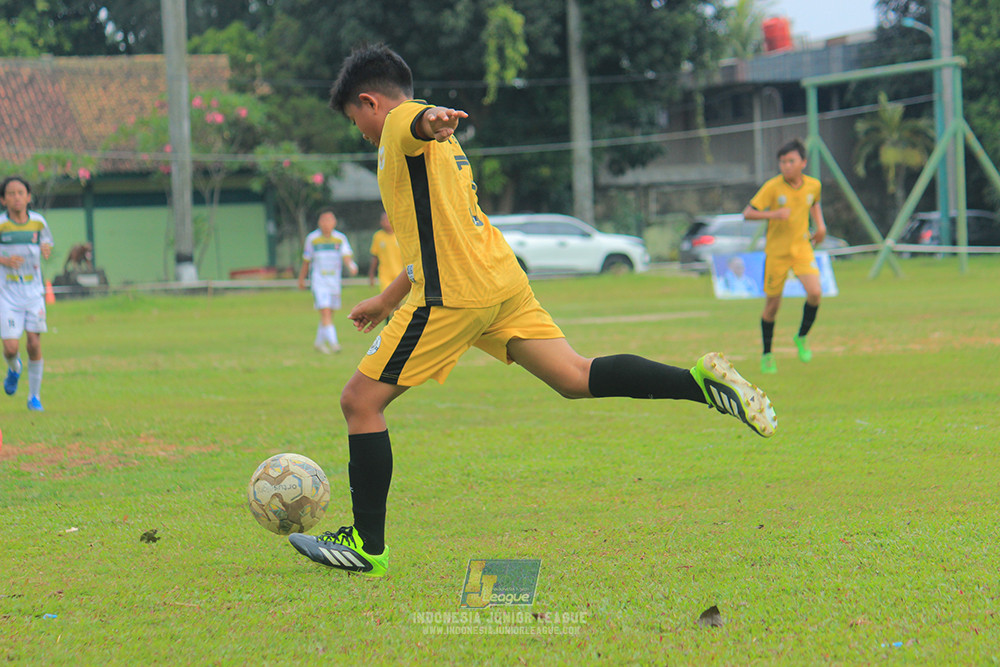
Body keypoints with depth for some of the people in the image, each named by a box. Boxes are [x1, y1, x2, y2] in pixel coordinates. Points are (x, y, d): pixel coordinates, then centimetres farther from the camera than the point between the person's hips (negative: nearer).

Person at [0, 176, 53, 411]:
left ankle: (34, 397, 8)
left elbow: (46, 240, 18)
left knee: (34, 343, -6)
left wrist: (46, 248, -5)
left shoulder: (38, 222, 0)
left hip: (33, 292, 2)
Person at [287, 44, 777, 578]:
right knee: (575, 379, 3)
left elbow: (418, 119, -28)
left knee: (359, 400, -2)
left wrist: (432, 119, -53)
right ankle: (700, 382, -13)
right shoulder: (439, 146, 30)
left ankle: (367, 546, -1)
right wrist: (386, 301, 46)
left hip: (455, 295, -9)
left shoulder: (400, 121, 0)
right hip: (502, 282, 9)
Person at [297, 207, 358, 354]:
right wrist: (301, 279, 17)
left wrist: (352, 266, -33)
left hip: (334, 280, 3)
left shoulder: (340, 239, 1)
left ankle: (319, 343, 28)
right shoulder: (312, 239, -1)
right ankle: (332, 342, -24)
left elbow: (347, 256, -12)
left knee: (329, 314, 11)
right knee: (325, 312, -16)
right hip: (318, 280, -3)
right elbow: (306, 260, 10)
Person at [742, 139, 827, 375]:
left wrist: (820, 225, 8)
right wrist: (774, 214, -28)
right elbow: (747, 213, -14)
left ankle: (802, 337, 8)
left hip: (802, 248, 2)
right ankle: (767, 354, 21)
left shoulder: (813, 185, -1)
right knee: (772, 304, 3)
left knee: (815, 293, -18)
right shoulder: (772, 187, -13)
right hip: (776, 251, -2)